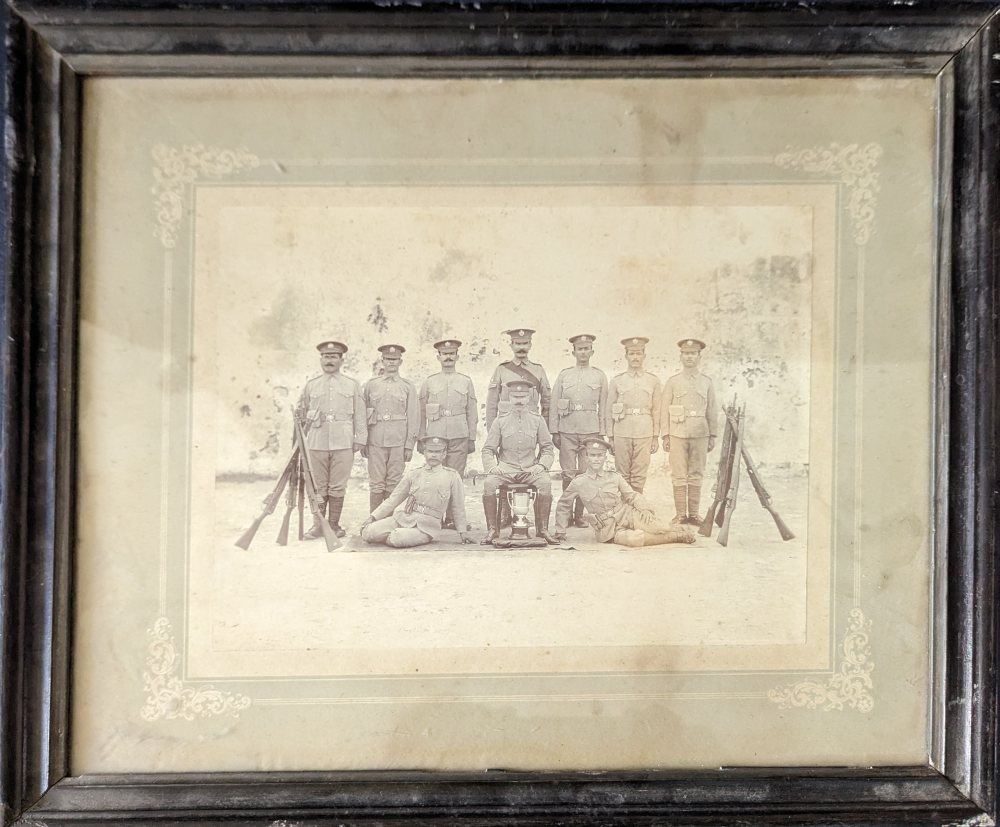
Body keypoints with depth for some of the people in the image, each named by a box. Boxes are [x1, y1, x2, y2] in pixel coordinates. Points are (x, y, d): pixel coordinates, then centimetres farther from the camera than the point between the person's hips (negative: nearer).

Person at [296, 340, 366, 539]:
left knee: (338, 487, 1)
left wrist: (360, 439, 3)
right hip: (317, 443, 1)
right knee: (319, 487, 4)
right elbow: (301, 412, 20)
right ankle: (317, 525, 12)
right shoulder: (311, 385, 12)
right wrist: (303, 435, 13)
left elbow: (360, 415, 8)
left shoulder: (351, 385, 9)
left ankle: (334, 525, 11)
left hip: (343, 444, -1)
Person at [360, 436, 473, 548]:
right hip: (403, 518, 3)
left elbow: (458, 506, 10)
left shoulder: (452, 476, 2)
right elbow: (393, 499, 14)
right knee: (367, 533, -16)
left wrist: (462, 532, 12)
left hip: (427, 526, -3)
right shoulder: (413, 474, 10)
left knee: (397, 539, -33)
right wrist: (372, 517, 7)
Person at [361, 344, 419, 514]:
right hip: (375, 441, 0)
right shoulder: (371, 385, 8)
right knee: (376, 483, 1)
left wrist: (409, 446, -1)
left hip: (399, 442, 0)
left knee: (394, 483, 4)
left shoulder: (408, 386, 6)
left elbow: (413, 417, 4)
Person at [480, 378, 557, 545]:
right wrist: (492, 468, -11)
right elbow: (488, 450, 8)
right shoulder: (500, 421, 8)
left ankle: (542, 529, -17)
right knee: (488, 483, -30)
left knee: (545, 483, -31)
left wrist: (540, 466, -7)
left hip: (531, 469, 0)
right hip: (505, 468, 0)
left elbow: (548, 449, 11)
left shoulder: (537, 420, 9)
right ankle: (492, 529, -16)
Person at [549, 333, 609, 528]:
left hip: (590, 430, 0)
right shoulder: (563, 375, 9)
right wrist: (554, 431, 2)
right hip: (567, 431, 0)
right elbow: (554, 405, 8)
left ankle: (579, 514, 9)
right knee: (568, 474, -1)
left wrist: (601, 432, 5)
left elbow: (603, 406, 10)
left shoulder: (600, 376, 10)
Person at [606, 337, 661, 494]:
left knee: (639, 476, 1)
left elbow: (656, 411, 9)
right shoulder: (617, 381, 6)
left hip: (644, 433, 0)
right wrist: (610, 438, 3)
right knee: (623, 474, 3)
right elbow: (609, 412, 7)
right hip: (622, 433, 0)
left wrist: (656, 437, 6)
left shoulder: (653, 381, 8)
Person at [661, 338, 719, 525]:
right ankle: (680, 514, 5)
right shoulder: (672, 382, 4)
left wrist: (712, 436, 6)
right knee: (679, 476, -1)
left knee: (696, 475, 4)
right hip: (678, 434, -1)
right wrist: (665, 436, -3)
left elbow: (712, 411, 10)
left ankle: (694, 514, 11)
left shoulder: (706, 382, 9)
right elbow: (665, 411, 3)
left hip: (700, 434, 2)